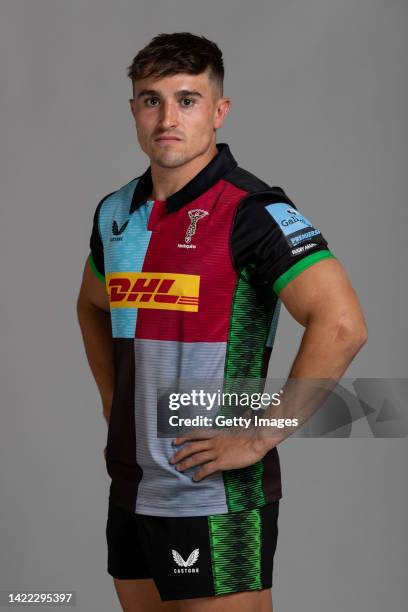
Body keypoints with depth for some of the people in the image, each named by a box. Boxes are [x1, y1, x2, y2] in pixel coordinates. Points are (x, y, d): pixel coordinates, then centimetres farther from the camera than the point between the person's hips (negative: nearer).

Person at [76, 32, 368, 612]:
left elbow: (341, 325, -25)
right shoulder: (116, 213, 9)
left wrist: (258, 438, -21)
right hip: (131, 491, 7)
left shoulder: (252, 212, -14)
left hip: (216, 496, -7)